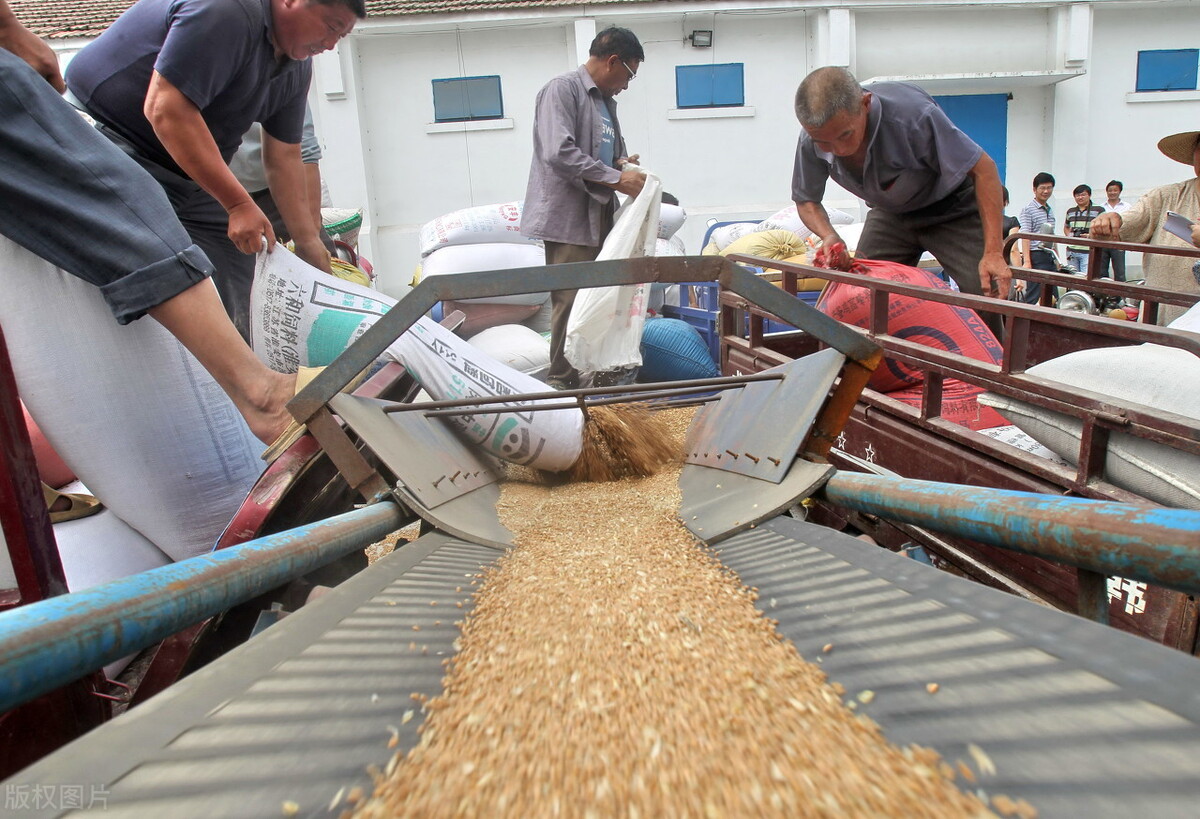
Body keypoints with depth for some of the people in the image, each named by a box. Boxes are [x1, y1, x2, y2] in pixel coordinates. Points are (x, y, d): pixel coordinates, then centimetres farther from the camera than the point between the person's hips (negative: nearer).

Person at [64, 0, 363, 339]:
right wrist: (238, 204, -30)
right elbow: (165, 109, -29)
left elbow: (283, 157, 6)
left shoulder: (298, 65, 4)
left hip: (194, 175, 8)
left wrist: (308, 242, 0)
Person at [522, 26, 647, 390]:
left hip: (600, 217, 9)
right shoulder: (562, 89, -8)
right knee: (571, 302, -7)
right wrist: (615, 178, -18)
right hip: (569, 217, -9)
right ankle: (562, 382, 3)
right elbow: (559, 153, -21)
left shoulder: (606, 100, 18)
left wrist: (622, 162, 5)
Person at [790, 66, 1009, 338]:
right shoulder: (811, 140, -21)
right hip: (890, 213, 4)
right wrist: (829, 236, -26)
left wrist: (993, 252, -32)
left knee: (987, 293, -19)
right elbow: (806, 201, -3)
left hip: (951, 208, -4)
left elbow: (983, 168, -26)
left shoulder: (911, 113, -35)